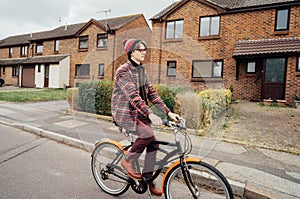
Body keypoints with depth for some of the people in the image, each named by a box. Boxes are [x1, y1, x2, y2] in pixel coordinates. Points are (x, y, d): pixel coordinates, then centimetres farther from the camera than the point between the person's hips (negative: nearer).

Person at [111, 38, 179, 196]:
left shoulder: (142, 70, 10)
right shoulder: (123, 71, -14)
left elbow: (151, 93, 6)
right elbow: (133, 96, -27)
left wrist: (168, 113, -1)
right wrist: (150, 114, -39)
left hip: (139, 113, 7)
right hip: (124, 114, -7)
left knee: (153, 144, 0)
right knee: (148, 134, -27)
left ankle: (148, 178, 19)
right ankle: (127, 161, -1)